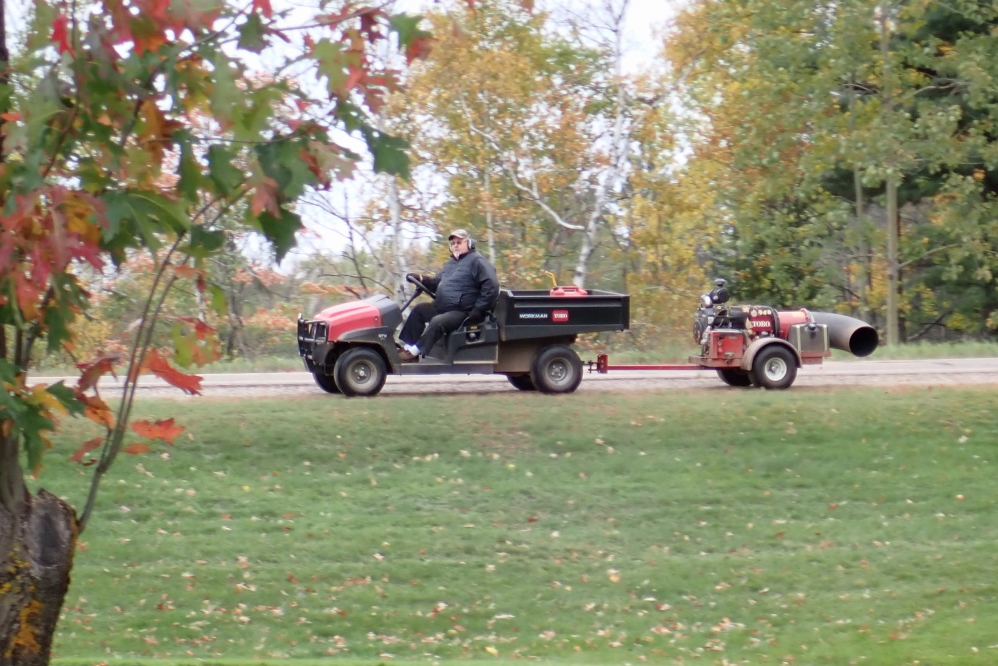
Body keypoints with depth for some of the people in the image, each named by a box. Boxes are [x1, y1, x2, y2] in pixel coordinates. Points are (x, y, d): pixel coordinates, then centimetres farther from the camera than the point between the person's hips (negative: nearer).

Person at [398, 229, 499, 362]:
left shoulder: (477, 261, -9)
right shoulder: (451, 262, 21)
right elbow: (437, 282, 26)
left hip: (463, 312, -10)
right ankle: (408, 345, 7)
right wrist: (421, 279, 5)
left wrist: (478, 309, -22)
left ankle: (414, 351, -25)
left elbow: (491, 286, -19)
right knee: (419, 310, 13)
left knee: (437, 322, -31)